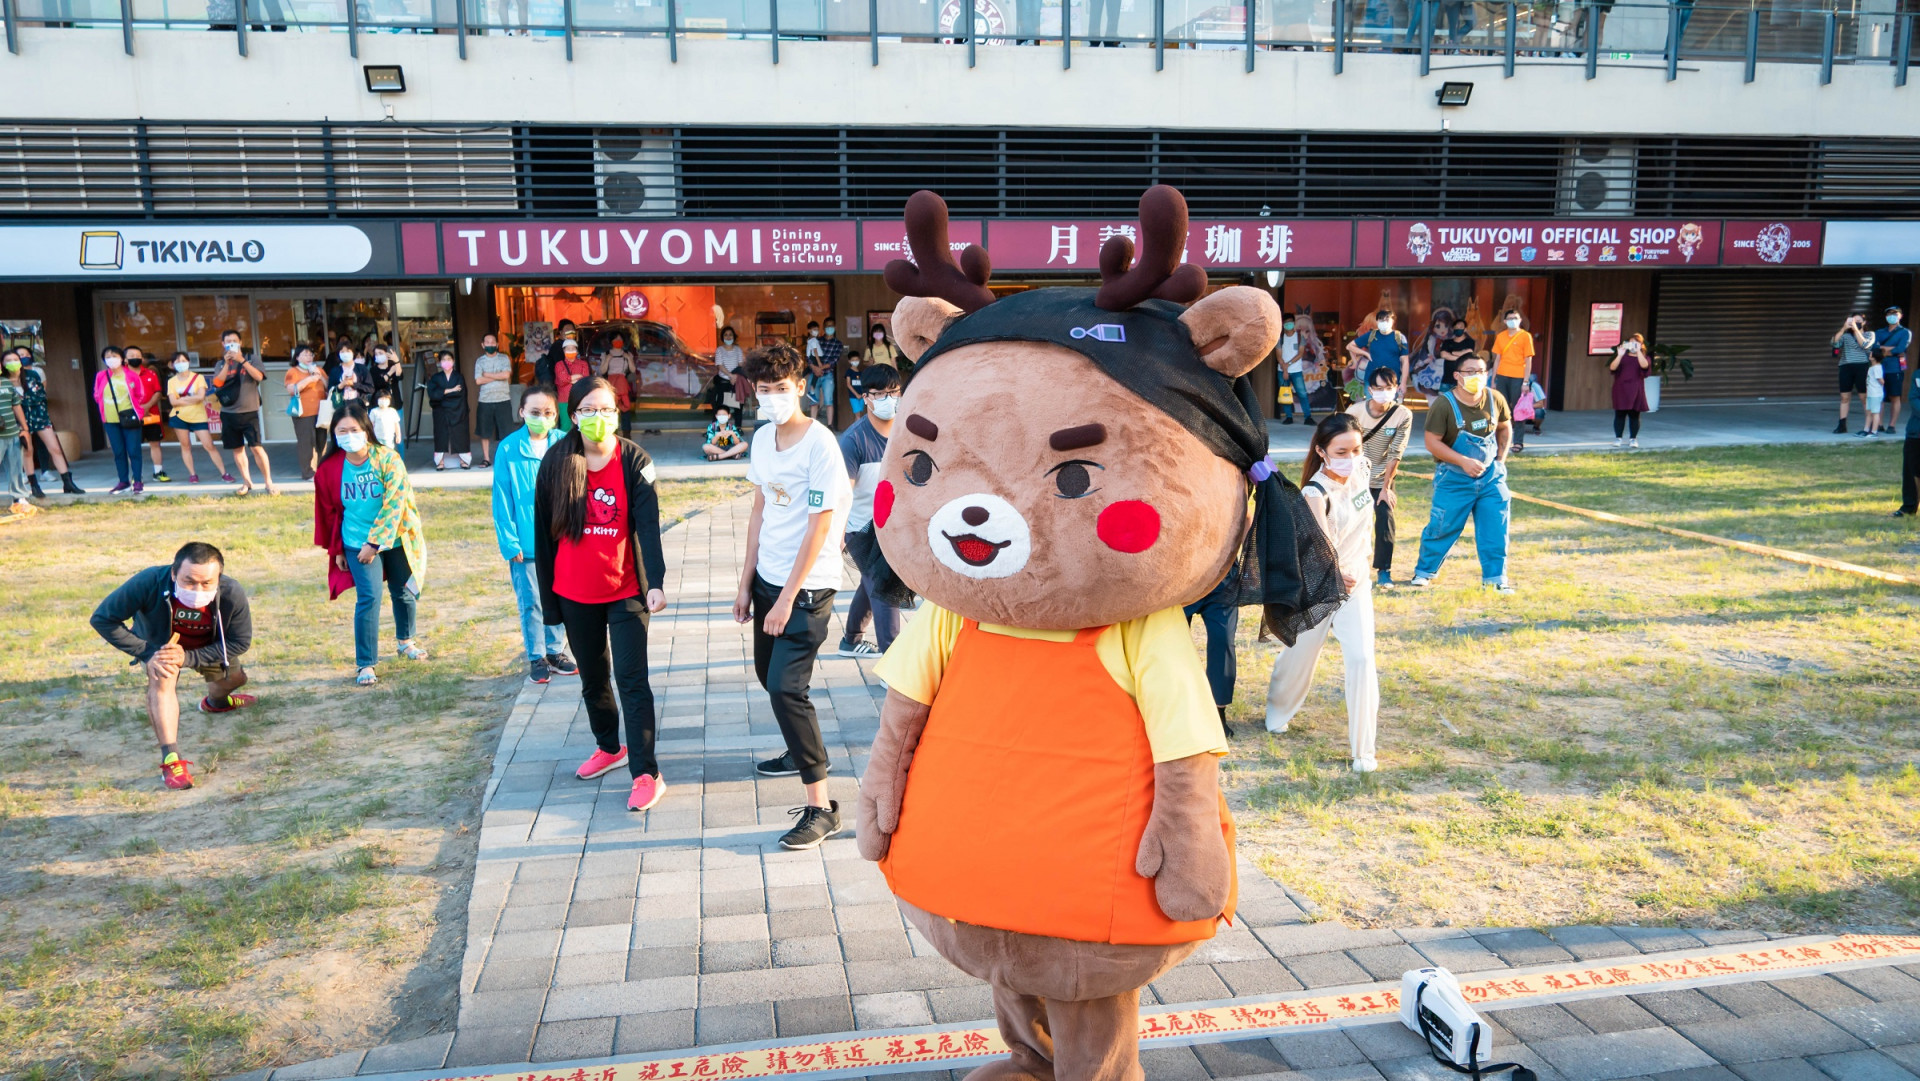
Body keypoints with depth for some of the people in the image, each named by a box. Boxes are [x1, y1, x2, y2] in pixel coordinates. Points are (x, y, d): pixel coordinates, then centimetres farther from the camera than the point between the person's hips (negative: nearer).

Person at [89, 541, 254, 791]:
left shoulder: (232, 594, -39)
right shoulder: (149, 583, -43)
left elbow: (240, 642, -25)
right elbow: (102, 619, -30)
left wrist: (189, 658, -35)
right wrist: (147, 653, -35)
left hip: (208, 646, 2)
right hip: (159, 640, -2)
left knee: (234, 679, 21)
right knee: (161, 678, -30)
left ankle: (215, 702, 60)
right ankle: (170, 759, -30)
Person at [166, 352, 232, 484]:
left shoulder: (198, 377, -1)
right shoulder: (172, 381, 4)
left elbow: (201, 396, -14)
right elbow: (173, 402, -7)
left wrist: (182, 399, -9)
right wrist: (192, 399, -12)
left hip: (198, 417, -2)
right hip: (179, 417, 2)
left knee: (209, 446, -6)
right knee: (185, 446, 4)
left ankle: (224, 473, -3)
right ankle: (192, 474, 11)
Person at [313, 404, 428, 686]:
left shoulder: (387, 459, -13)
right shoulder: (330, 468, -3)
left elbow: (394, 504, -16)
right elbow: (330, 511, 7)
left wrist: (375, 543, -18)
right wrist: (336, 550, 9)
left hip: (394, 539, 0)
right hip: (357, 543, 0)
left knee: (403, 592, 13)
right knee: (368, 598, -10)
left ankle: (405, 641, 40)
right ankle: (365, 664, -2)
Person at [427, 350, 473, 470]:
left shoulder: (459, 377, 6)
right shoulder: (435, 378, 6)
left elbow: (461, 392, -10)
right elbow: (431, 393, -10)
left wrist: (441, 393, -12)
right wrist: (450, 390, -16)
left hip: (457, 412, -1)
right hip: (441, 412, 1)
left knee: (460, 436, -1)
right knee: (441, 436, -1)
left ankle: (464, 461, 5)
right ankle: (440, 462, 3)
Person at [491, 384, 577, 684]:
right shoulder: (509, 449, -8)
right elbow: (502, 500, -5)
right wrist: (509, 541, -9)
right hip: (526, 543, -2)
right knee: (530, 603, 7)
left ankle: (556, 651, 29)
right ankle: (537, 657, 21)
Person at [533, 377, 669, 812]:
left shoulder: (634, 461, -10)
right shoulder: (556, 463, -3)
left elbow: (649, 526, -18)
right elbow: (543, 532, 2)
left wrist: (656, 582, -32)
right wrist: (548, 596, 3)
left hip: (626, 590, -3)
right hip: (575, 593, 4)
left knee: (631, 678, -7)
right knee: (592, 677, 18)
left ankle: (646, 773, -1)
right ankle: (609, 748, 40)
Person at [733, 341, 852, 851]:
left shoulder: (820, 444, -17)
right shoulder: (762, 437, 6)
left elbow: (818, 527, -18)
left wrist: (787, 598, -16)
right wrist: (746, 582, 12)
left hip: (807, 586, -8)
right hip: (768, 578, 8)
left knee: (786, 687, -14)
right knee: (768, 673, 19)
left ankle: (820, 805, -6)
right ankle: (801, 752, 44)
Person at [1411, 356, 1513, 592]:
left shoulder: (1495, 399, -2)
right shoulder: (1444, 405, -16)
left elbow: (1505, 428, 16)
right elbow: (1432, 442, -17)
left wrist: (1501, 458, 5)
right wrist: (1464, 461, -23)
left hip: (1490, 475, 4)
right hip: (1454, 477, -4)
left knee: (1495, 527, 3)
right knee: (1442, 528, 3)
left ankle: (1495, 577, 15)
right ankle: (1424, 572, 20)